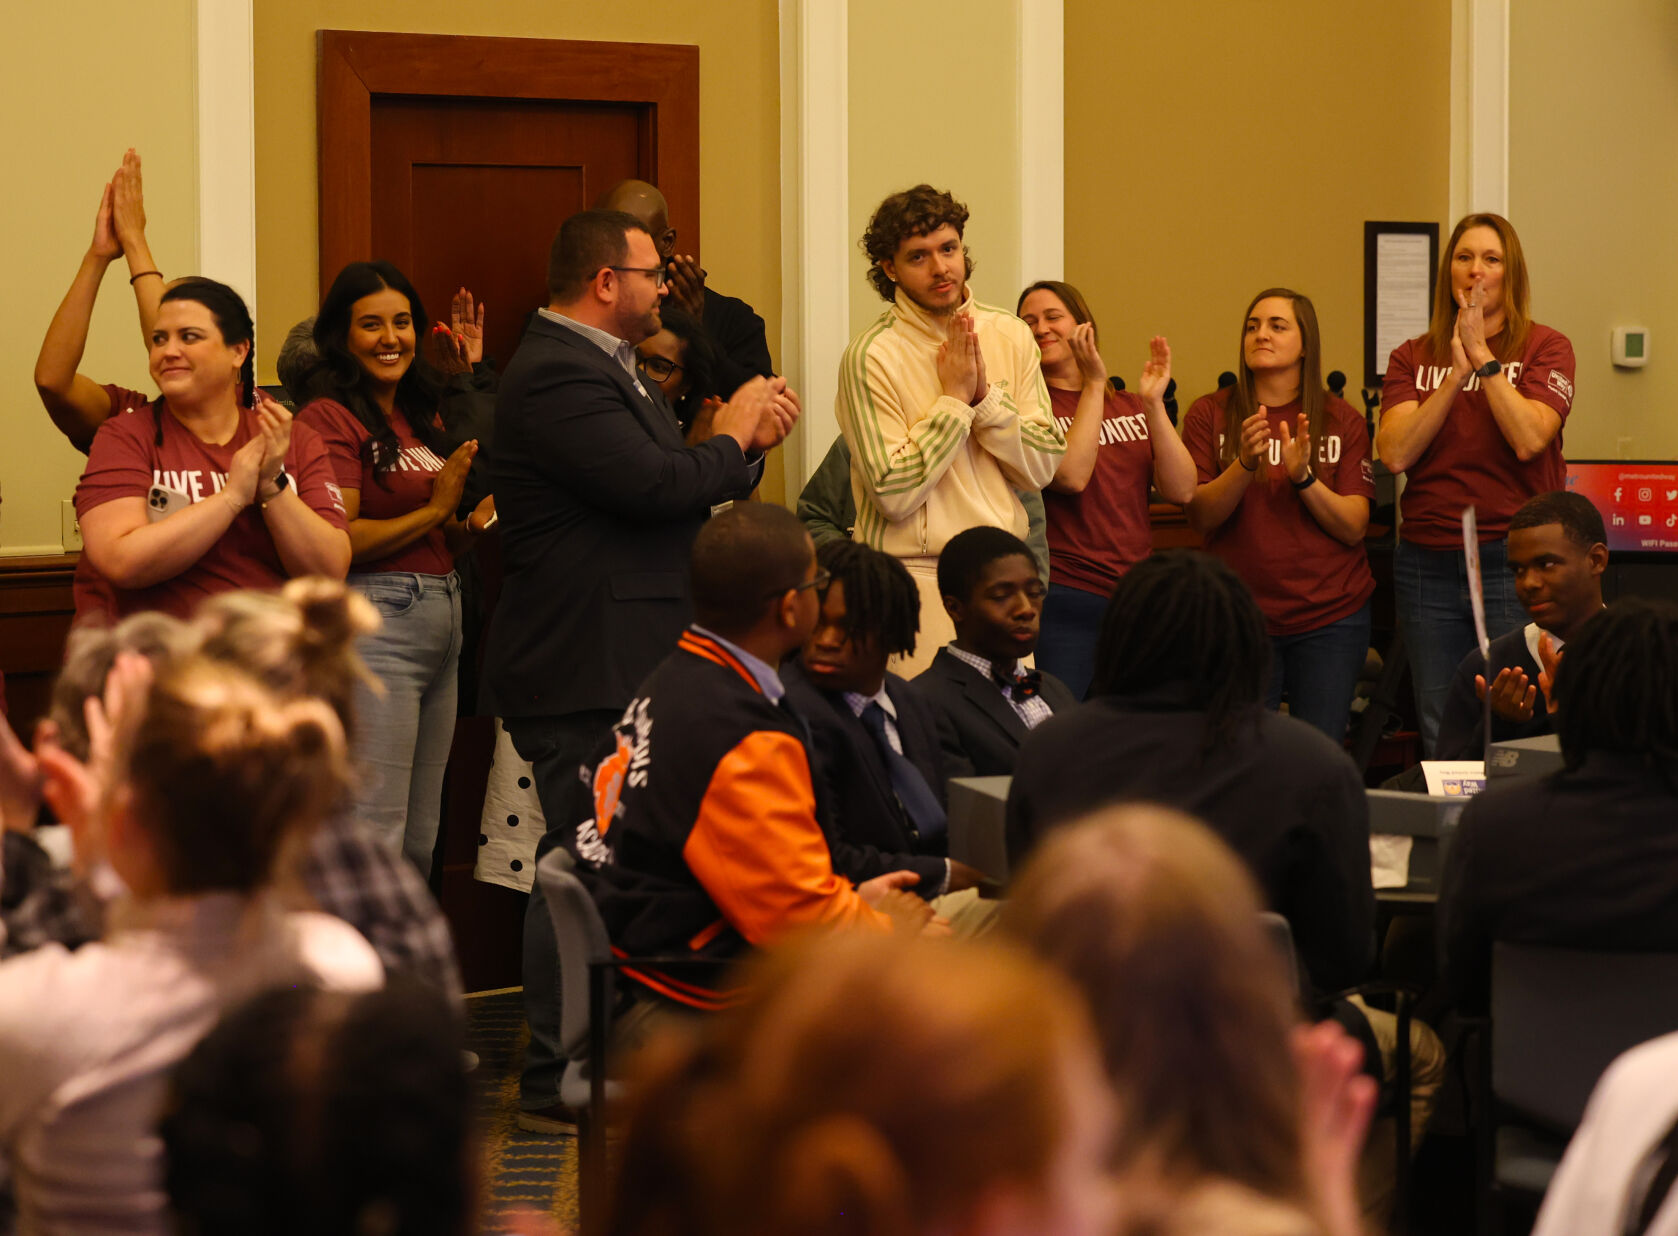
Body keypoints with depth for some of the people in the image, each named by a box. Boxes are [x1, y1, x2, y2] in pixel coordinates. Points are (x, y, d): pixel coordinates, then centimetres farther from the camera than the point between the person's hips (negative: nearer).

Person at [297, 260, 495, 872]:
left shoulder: (422, 419, 18)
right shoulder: (331, 418, -7)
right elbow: (335, 542, -17)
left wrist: (473, 524, 4)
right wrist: (434, 511, -10)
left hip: (443, 625, 9)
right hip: (374, 622, -9)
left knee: (421, 843, 11)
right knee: (375, 840, -11)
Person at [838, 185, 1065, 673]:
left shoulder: (1009, 336, 5)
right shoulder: (872, 356, -11)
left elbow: (1041, 469, 3)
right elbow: (894, 494, -16)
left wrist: (985, 395, -11)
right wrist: (955, 398, -13)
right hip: (916, 575, -5)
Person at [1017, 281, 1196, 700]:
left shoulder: (1129, 407, 15)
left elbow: (1181, 490, 3)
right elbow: (1071, 476, -17)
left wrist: (1153, 403, -5)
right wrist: (1094, 384, -13)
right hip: (1065, 599, -5)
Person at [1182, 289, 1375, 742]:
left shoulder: (1341, 420, 4)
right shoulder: (1210, 414, 3)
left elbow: (1353, 527, -3)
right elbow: (1199, 516, -5)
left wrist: (1303, 476, -18)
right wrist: (1245, 463, -21)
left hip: (1331, 619, 0)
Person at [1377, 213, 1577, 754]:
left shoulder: (1545, 348, 2)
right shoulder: (1413, 358, 10)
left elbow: (1528, 439, -15)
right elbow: (1395, 453, -5)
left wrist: (1482, 355, -10)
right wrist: (1457, 372, -10)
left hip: (1513, 560, -3)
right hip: (1427, 562, 3)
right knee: (1439, 738, 6)